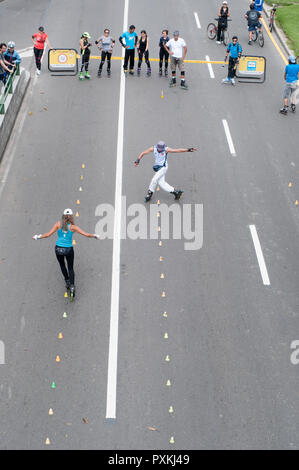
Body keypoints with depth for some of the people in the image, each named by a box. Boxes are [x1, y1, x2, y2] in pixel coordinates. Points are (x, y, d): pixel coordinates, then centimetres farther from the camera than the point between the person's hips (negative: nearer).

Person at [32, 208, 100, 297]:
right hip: (68, 250, -1)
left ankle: (67, 281, 26)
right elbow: (86, 234, -11)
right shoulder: (73, 227, -10)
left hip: (58, 249, 1)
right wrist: (95, 236, 6)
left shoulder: (58, 224, -8)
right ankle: (72, 286, -2)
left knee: (62, 265, 29)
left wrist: (38, 237, 2)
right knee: (70, 268, 15)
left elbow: (48, 234, -12)